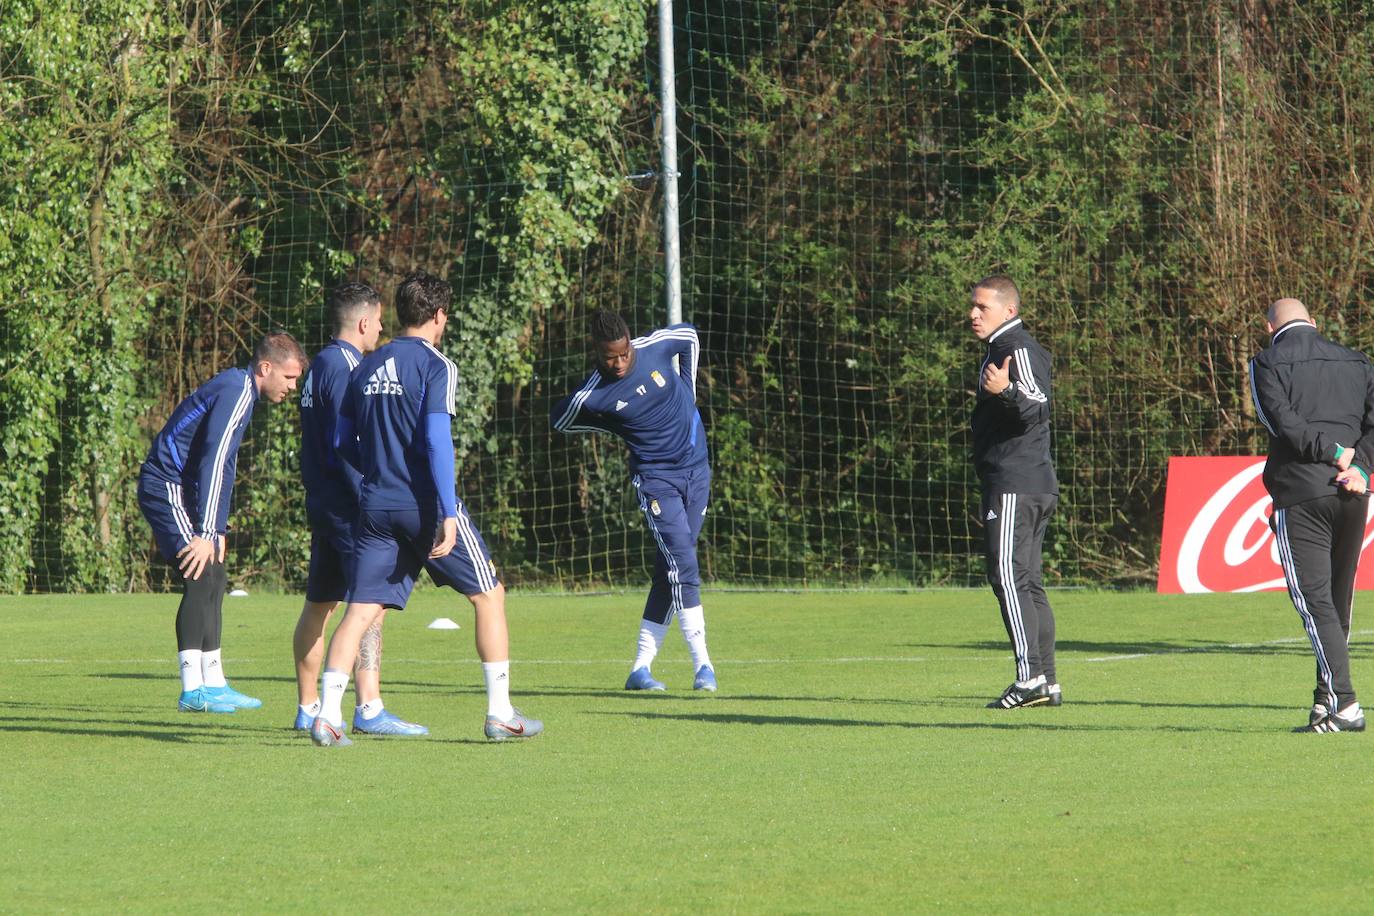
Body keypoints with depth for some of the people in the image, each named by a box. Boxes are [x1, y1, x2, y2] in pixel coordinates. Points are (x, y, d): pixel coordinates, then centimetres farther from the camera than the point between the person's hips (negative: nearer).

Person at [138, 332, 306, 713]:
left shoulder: (240, 390, 17)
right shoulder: (236, 392, -16)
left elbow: (222, 466, 23)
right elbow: (213, 462, -24)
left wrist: (217, 530, 19)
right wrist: (207, 533, -25)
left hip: (179, 491, 11)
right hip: (167, 489, -11)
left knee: (213, 579, 11)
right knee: (201, 578, -16)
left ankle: (212, 683, 16)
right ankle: (193, 691, -19)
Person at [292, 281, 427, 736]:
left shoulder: (320, 365, 17)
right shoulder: (344, 366, -13)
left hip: (322, 505, 10)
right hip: (347, 505, -10)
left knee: (319, 604, 14)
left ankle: (308, 708, 19)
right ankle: (369, 708, -21)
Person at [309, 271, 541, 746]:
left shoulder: (366, 368, 11)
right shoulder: (436, 366, -7)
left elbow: (342, 440, 16)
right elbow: (436, 441, -16)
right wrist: (448, 515, -18)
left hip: (376, 505, 5)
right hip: (425, 505, -5)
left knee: (361, 609, 3)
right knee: (489, 594, 9)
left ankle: (327, 715, -12)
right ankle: (500, 714, 8)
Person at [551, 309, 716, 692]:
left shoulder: (655, 347, -9)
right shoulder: (593, 395, -16)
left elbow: (689, 336, 13)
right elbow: (558, 419, 3)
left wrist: (688, 393, 14)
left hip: (697, 470, 4)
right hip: (656, 478, -4)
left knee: (669, 573, 3)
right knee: (682, 566, -18)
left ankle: (641, 668, 8)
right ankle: (702, 665, -16)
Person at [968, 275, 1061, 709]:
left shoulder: (1016, 350, -10)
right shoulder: (1003, 348, 22)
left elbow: (1037, 408, -25)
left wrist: (1006, 391, -42)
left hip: (1014, 486, -11)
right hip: (1035, 486, 11)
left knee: (1008, 576, -16)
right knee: (1026, 582, 10)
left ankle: (1030, 677, -24)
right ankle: (1046, 682, 10)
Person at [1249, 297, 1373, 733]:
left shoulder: (1268, 364, 2)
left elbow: (1284, 423, -12)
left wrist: (1334, 453, -8)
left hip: (1300, 496, -5)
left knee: (1314, 599, -7)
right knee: (1339, 599, 14)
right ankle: (1326, 699, 18)